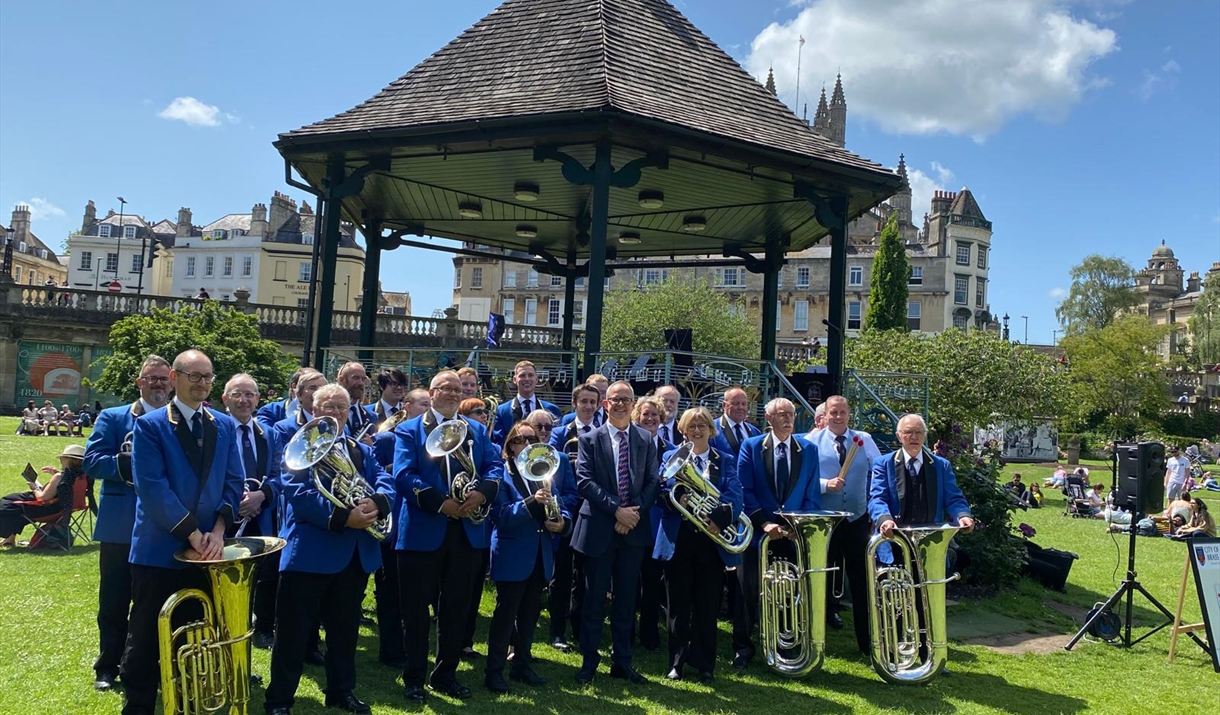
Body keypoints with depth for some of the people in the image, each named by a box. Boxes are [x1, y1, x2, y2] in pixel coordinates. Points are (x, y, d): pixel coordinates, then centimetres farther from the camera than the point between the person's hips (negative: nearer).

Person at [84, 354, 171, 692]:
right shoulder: (112, 418, 2)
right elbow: (91, 461, -8)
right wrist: (129, 464, -22)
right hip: (121, 525, -1)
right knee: (115, 600, 9)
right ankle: (107, 666, 23)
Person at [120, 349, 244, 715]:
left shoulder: (225, 426, 7)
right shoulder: (150, 425, -6)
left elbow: (233, 482, 4)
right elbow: (152, 486, -14)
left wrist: (217, 530, -10)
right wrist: (192, 534, -17)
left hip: (207, 550, 4)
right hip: (159, 549, -3)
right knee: (146, 640, 7)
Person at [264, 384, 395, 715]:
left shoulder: (363, 451, 14)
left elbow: (386, 484, 1)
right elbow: (298, 494, -18)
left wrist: (376, 503, -23)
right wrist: (342, 517, -27)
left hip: (355, 555, 5)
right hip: (309, 552, -5)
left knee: (346, 630, 17)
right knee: (294, 632, 3)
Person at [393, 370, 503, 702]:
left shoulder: (477, 430, 13)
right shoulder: (409, 430, 1)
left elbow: (495, 467, 3)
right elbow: (403, 475, -12)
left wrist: (482, 492, -17)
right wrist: (440, 502, -20)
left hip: (467, 532, 4)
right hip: (423, 531, -3)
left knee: (457, 608, 13)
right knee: (417, 608, 6)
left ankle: (446, 674, 27)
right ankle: (414, 678, 20)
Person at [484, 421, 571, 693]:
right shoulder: (502, 474, -9)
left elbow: (561, 507, 8)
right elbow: (501, 516, -20)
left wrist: (562, 521, -15)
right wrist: (532, 502, -32)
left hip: (540, 556, 6)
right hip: (512, 556, -6)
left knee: (530, 613, 15)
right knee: (505, 614, 0)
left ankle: (522, 665, 27)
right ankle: (494, 671, 10)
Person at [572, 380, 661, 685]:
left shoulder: (646, 440, 7)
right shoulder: (590, 439, -1)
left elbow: (653, 481, 4)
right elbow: (584, 481, -10)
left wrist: (636, 511, -11)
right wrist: (616, 509, -17)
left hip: (634, 529, 2)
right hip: (599, 528, -2)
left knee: (626, 600, 11)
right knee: (594, 599, 6)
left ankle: (622, 662, 23)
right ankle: (589, 661, 19)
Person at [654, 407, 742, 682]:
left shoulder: (725, 461, 6)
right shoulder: (672, 456, 7)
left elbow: (734, 498, -7)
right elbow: (661, 494, -2)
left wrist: (717, 519, -25)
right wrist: (674, 497, -25)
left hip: (712, 540, 0)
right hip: (678, 539, 0)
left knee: (707, 605, 7)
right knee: (678, 604, 7)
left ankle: (705, 665, 19)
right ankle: (676, 662, 19)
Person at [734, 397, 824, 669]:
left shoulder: (809, 449, 5)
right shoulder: (751, 446, 0)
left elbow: (813, 495, 3)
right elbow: (745, 491, -5)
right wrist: (764, 523, -15)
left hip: (794, 535, 1)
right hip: (758, 533, -1)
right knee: (749, 593, 5)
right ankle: (743, 647, 19)